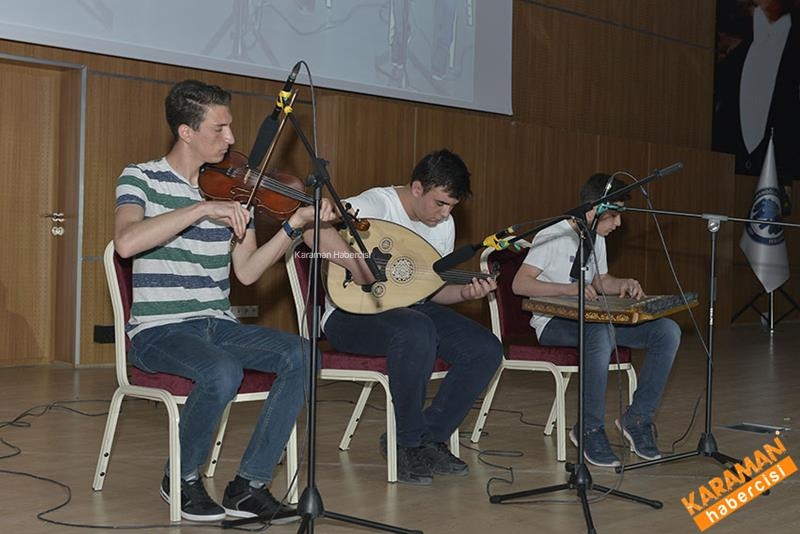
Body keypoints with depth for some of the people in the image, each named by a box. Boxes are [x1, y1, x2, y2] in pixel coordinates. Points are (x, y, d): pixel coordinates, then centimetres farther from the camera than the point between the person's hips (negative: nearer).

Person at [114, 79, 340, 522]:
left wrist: (294, 225, -7)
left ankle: (249, 486, -11)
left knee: (299, 356, -19)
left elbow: (246, 271, 5)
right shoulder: (141, 179, -4)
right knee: (224, 371, -34)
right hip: (159, 330, -5)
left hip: (219, 325, 5)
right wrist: (202, 208, -28)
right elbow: (126, 243, -25)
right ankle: (183, 480, -6)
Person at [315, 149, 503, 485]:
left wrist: (467, 292, -8)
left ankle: (429, 438, 0)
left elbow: (433, 290, 12)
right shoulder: (376, 204, -18)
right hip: (353, 314, -8)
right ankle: (408, 442, -19)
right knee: (416, 331, -40)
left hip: (410, 309, 8)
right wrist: (363, 265, -39)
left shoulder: (444, 225, 7)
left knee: (486, 350, -11)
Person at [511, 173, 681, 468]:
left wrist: (623, 284, 4)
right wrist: (568, 289, -29)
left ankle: (637, 418, -5)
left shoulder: (596, 238, 15)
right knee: (601, 334, -42)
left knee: (667, 332, -12)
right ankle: (589, 429, -26)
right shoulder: (553, 237, -11)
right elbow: (520, 284, -17)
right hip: (553, 322, -8)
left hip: (590, 319, 8)